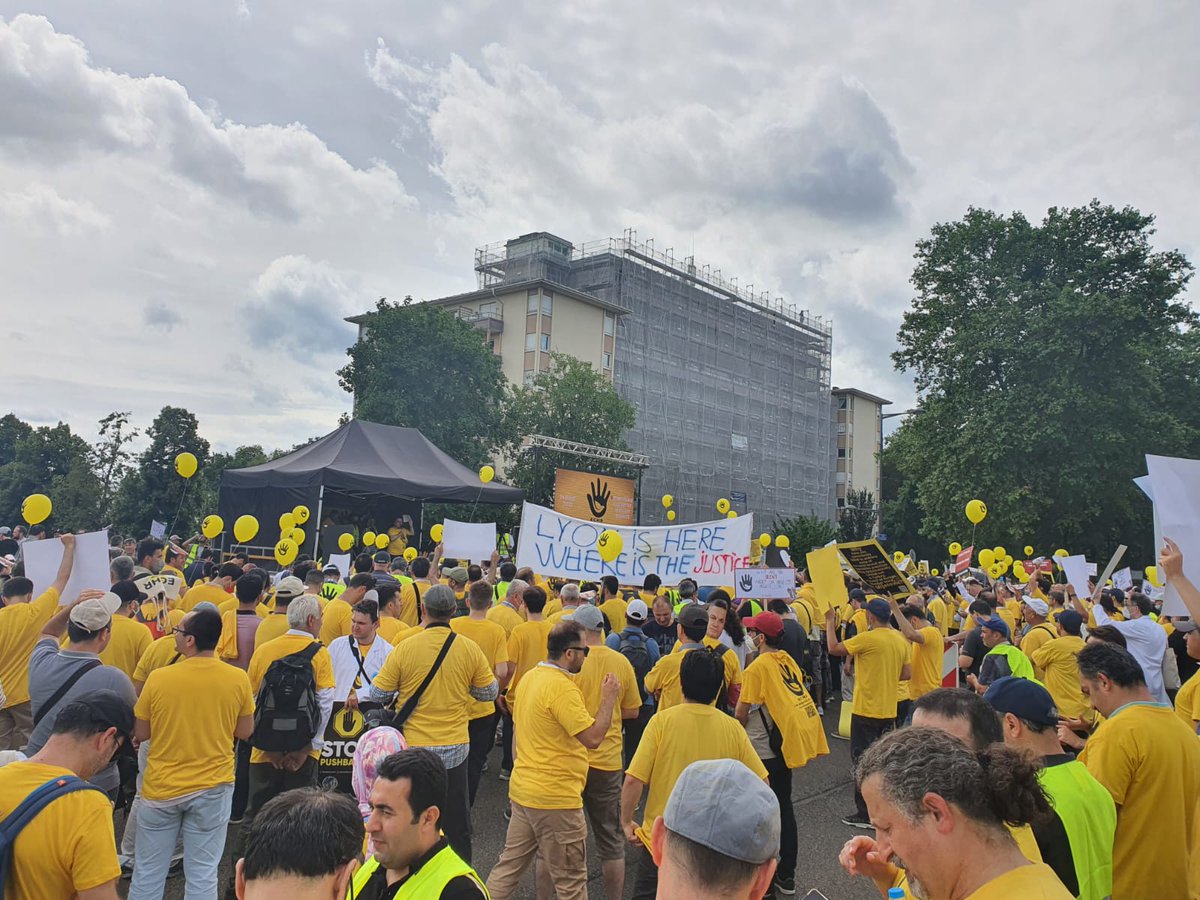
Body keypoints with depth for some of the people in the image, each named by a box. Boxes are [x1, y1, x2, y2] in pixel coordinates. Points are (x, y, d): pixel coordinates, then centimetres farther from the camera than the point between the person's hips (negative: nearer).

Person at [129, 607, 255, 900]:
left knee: (147, 874, 16)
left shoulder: (158, 678, -12)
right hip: (213, 788, 0)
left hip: (161, 788, 0)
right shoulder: (238, 678, -11)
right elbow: (245, 732, 1)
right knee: (202, 875, 9)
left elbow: (141, 734, 0)